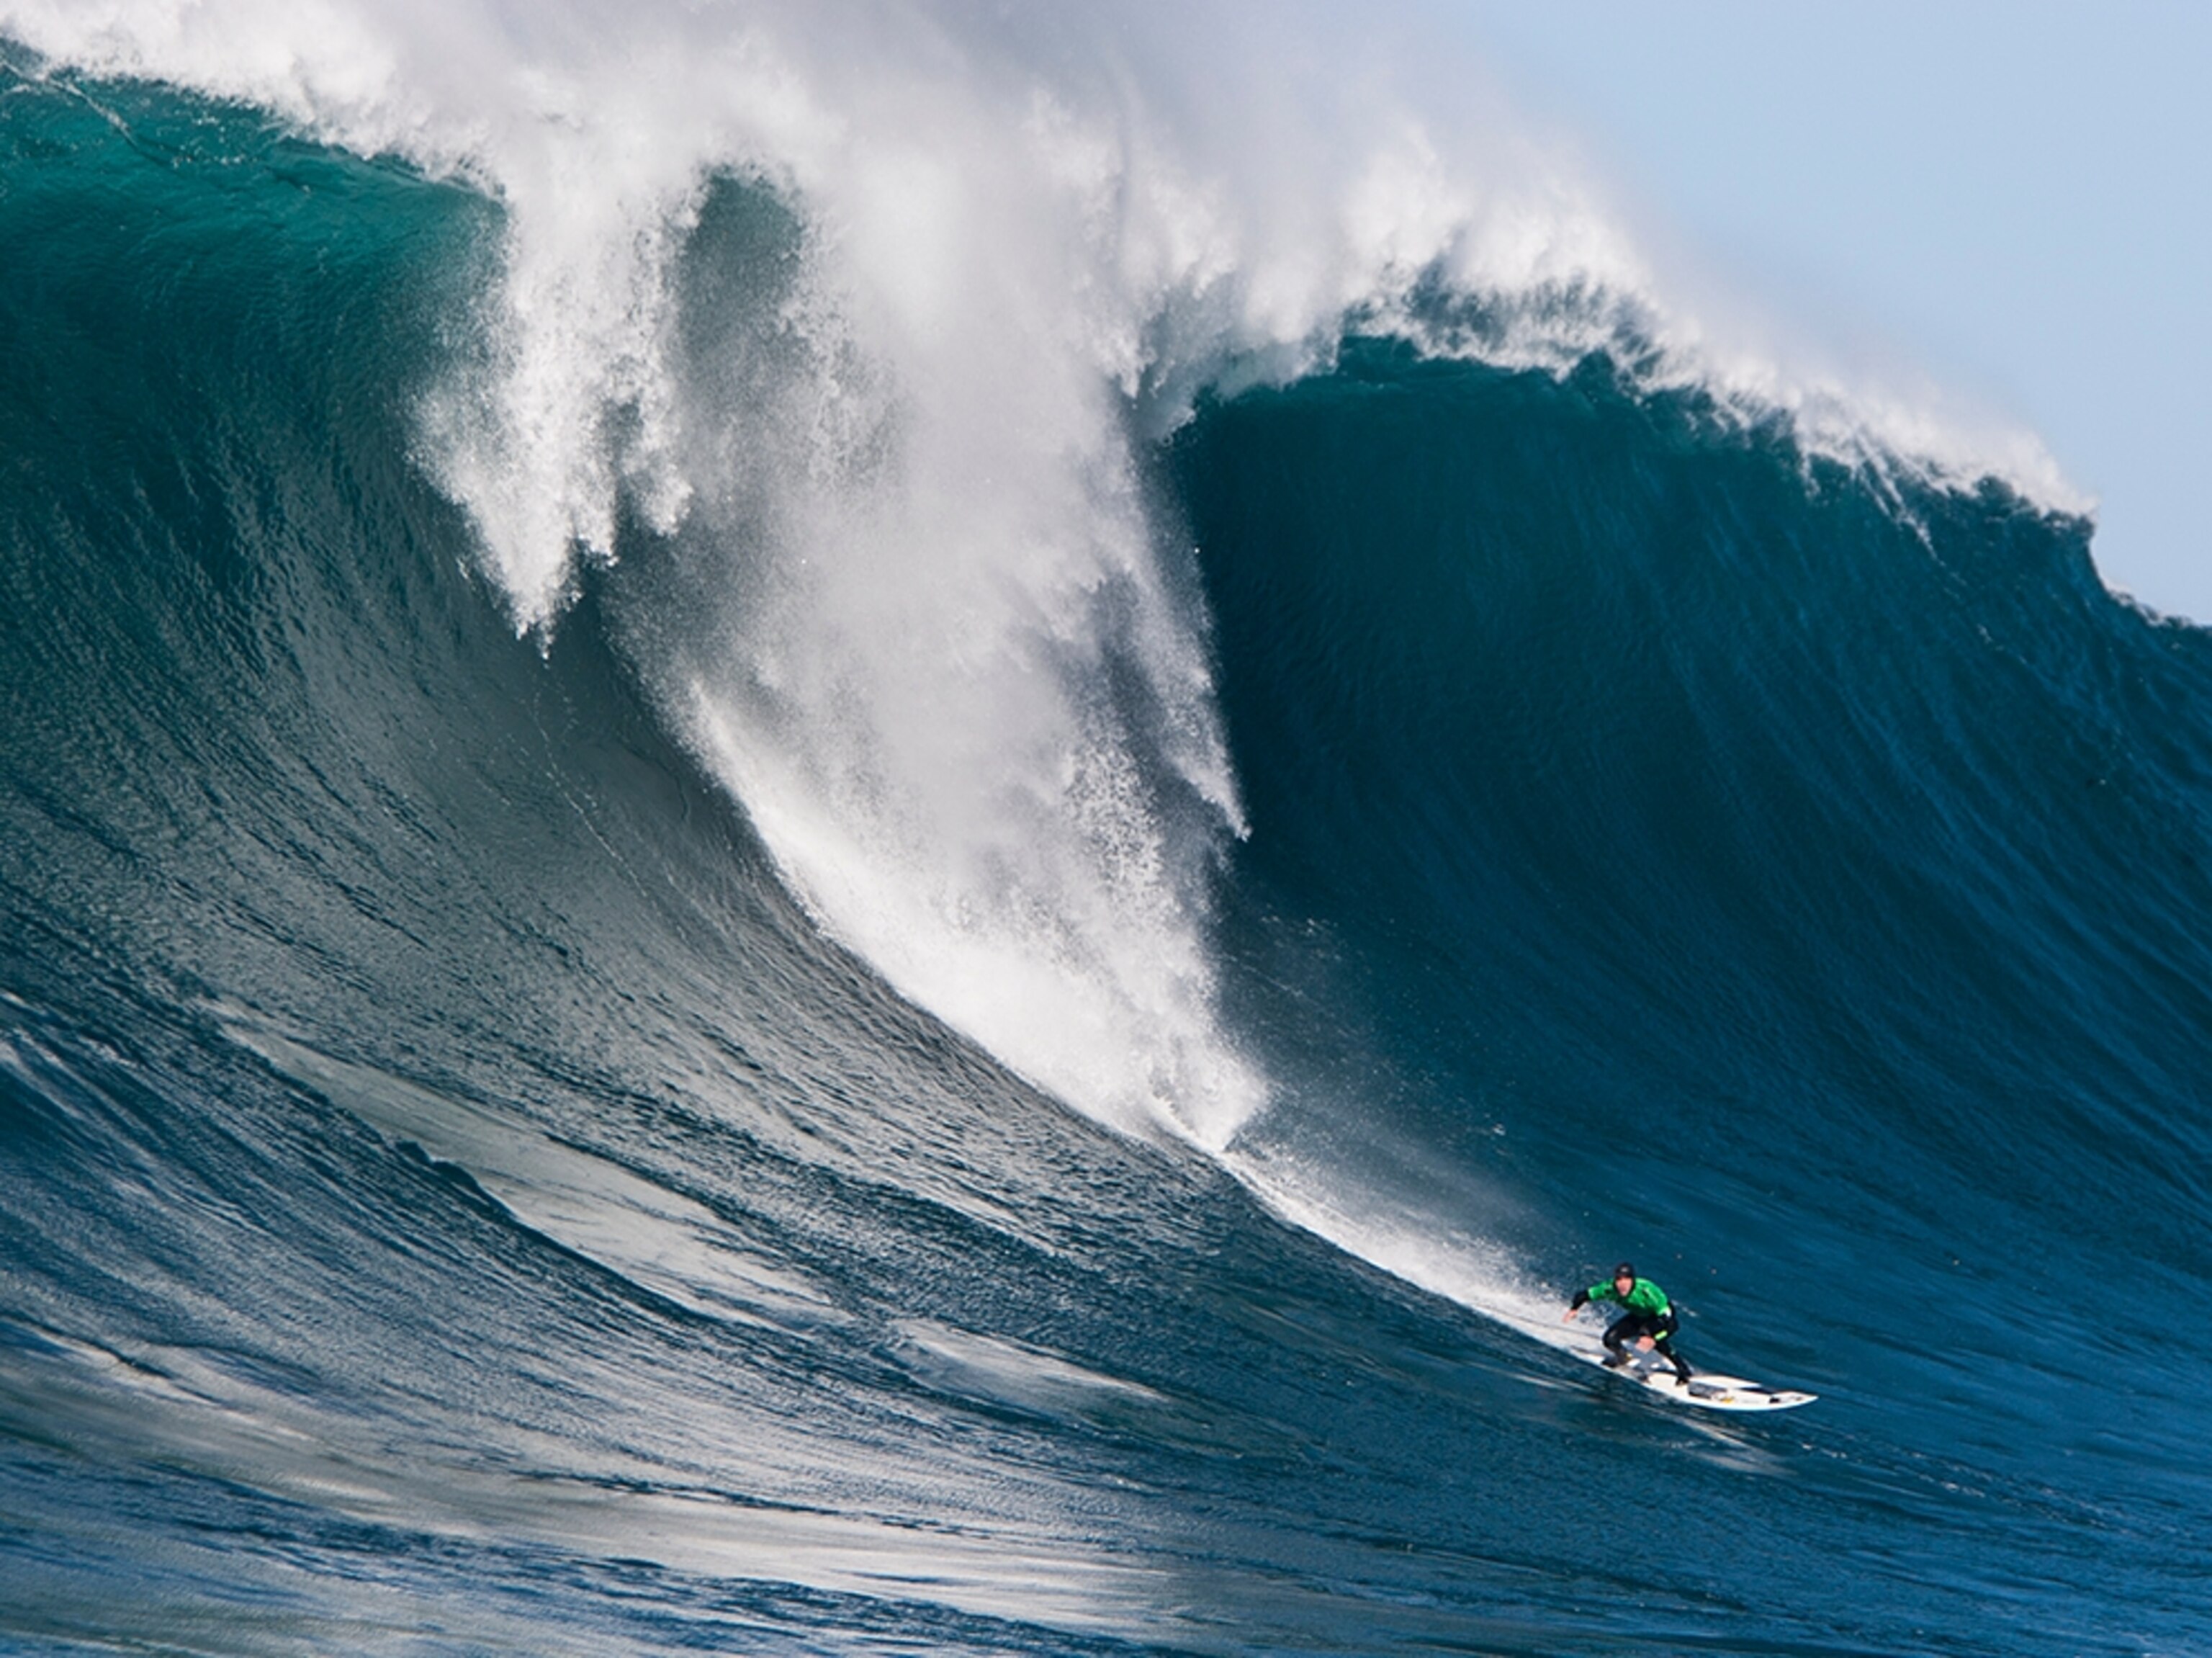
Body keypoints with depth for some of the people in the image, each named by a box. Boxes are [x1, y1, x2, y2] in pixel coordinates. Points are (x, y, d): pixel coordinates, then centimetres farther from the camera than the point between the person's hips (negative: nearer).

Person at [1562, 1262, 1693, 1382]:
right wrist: (1574, 1309, -24)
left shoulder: (1646, 1290, -39)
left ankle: (1683, 1371, -20)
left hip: (1660, 1317, -5)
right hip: (1638, 1317, 5)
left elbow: (1666, 1316, -37)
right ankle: (1622, 1357, 24)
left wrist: (1652, 1337, -45)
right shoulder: (1610, 1289, -26)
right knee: (1610, 1339, -12)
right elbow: (1584, 1295, -11)